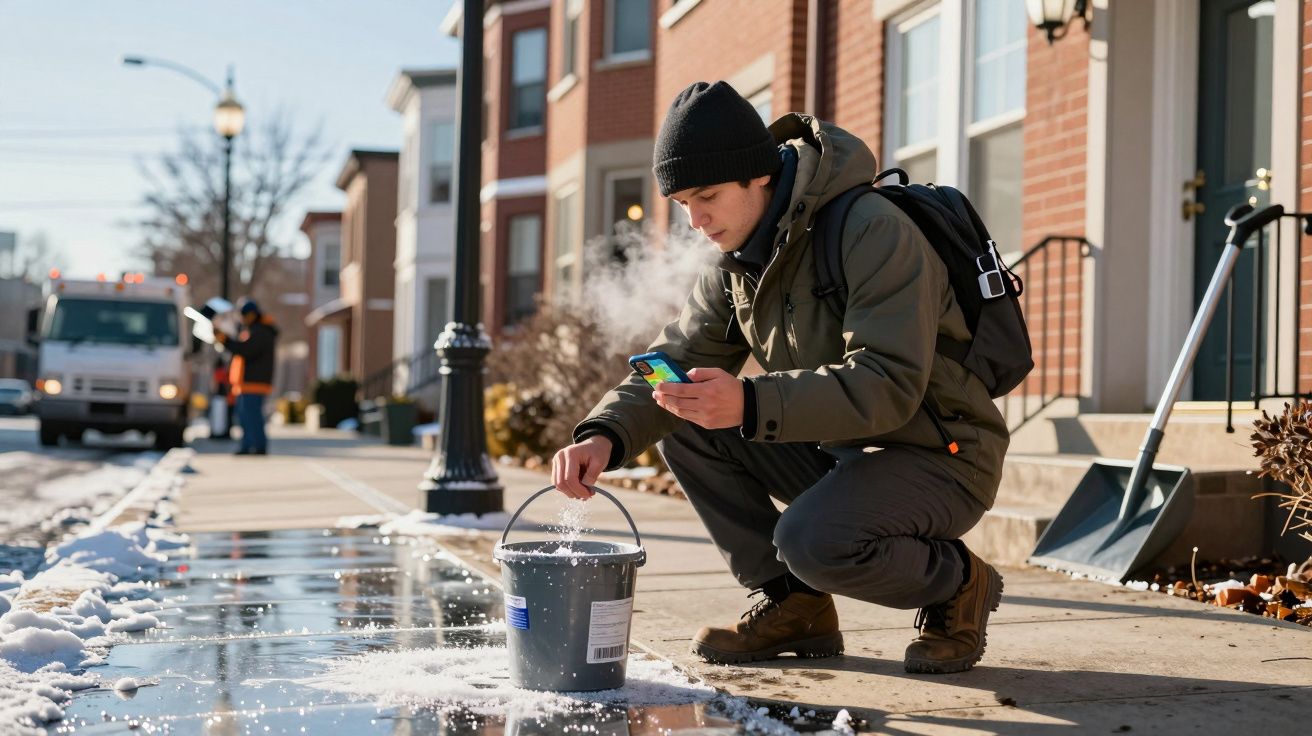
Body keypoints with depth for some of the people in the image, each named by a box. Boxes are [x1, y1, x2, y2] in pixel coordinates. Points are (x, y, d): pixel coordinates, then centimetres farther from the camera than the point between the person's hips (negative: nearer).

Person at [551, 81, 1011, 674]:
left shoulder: (872, 232, -22)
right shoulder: (736, 264, 4)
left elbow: (889, 384, -32)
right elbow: (675, 360, -1)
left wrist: (751, 404, -44)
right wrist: (605, 434, -22)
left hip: (939, 456, -8)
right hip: (837, 450, 8)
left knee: (812, 540, -34)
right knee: (683, 428, -4)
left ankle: (957, 583, -3)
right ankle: (791, 604, 4)